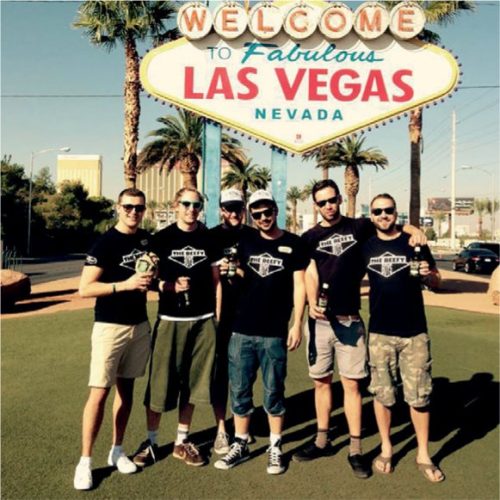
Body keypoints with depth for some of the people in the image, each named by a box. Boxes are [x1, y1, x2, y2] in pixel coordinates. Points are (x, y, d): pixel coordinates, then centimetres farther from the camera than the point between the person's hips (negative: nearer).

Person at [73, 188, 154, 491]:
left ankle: (117, 451, 25)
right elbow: (85, 288, -16)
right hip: (110, 327, -6)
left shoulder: (147, 240, 7)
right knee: (100, 392, -4)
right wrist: (126, 284, -24)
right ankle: (85, 461, 9)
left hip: (140, 325, 6)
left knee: (126, 387, 13)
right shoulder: (106, 243, -11)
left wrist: (151, 279, -1)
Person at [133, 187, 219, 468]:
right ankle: (152, 442, 20)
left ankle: (182, 441, 25)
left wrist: (219, 316, 4)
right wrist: (170, 286, -17)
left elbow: (216, 279, 9)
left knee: (192, 384, 10)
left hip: (204, 321, 2)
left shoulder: (209, 239, 6)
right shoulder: (162, 238, 1)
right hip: (170, 320, -2)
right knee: (160, 383, 2)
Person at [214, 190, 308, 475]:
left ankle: (275, 448, 20)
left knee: (274, 392, 7)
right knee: (239, 391, 8)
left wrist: (297, 324, -8)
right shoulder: (245, 242, 9)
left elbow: (299, 285, -2)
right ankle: (241, 445, 22)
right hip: (242, 330, 3)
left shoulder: (293, 244, 0)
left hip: (274, 333, -3)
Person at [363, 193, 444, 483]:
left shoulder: (414, 243, 0)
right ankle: (386, 448, 26)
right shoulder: (367, 246, 4)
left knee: (419, 395, 4)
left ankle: (424, 455, 20)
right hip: (380, 333, 1)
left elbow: (437, 283, 4)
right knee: (382, 394, 9)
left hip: (414, 332, -1)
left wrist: (428, 274, -17)